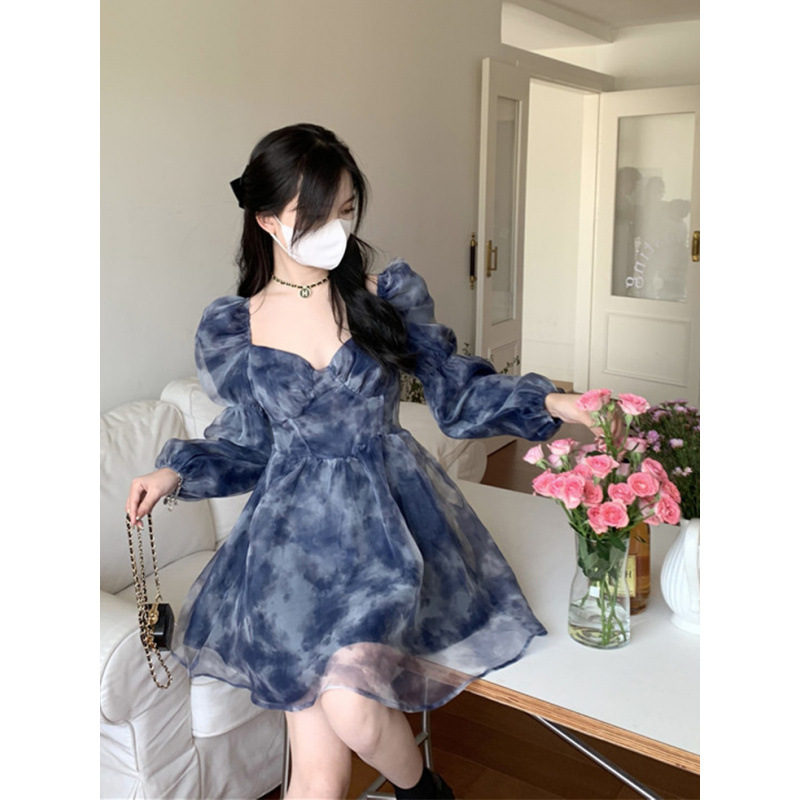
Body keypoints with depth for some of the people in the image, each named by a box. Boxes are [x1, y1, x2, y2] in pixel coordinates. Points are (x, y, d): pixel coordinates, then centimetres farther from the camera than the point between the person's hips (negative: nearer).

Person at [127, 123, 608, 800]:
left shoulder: (390, 292, 3)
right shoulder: (229, 329, 5)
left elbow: (456, 394, 6)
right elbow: (248, 443, 13)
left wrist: (549, 402, -7)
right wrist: (177, 472, -3)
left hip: (388, 518, -1)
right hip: (298, 534, 1)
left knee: (352, 707, -22)